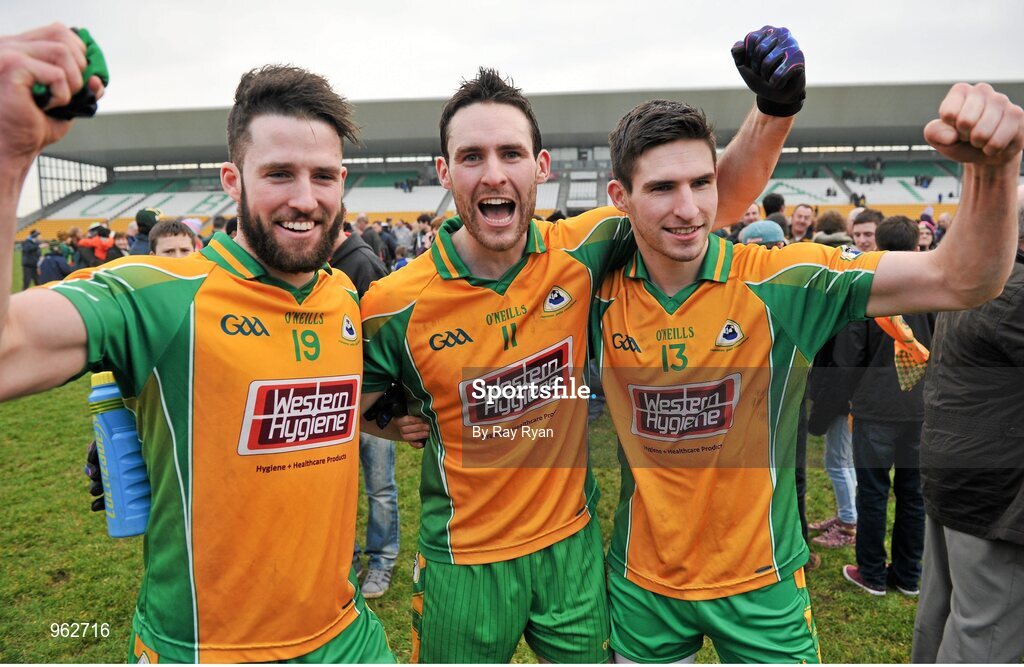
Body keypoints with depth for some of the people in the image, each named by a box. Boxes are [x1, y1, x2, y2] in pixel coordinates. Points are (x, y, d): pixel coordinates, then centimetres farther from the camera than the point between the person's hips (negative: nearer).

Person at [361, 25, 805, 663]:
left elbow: (723, 197, -7)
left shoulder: (579, 253, -11)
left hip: (572, 544, 2)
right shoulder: (397, 304, -16)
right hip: (464, 562, -2)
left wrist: (775, 108, -20)